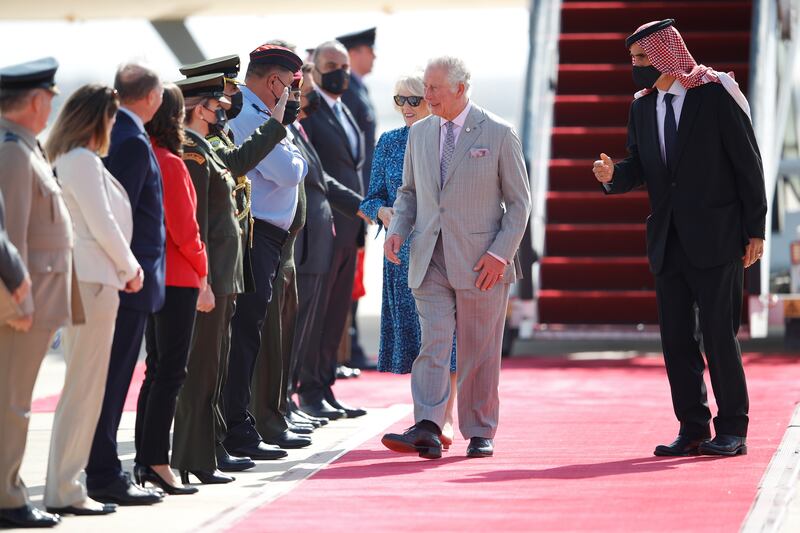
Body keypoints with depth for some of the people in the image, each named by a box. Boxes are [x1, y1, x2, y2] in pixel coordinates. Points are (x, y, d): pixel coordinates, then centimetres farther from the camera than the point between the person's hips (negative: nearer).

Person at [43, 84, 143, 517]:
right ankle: (64, 491, -7)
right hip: (94, 280, -10)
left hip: (83, 280, 10)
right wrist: (130, 269, -1)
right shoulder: (83, 161, -11)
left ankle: (64, 484, 15)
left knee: (83, 387, 13)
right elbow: (102, 225, -14)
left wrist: (123, 269, 10)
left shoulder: (65, 160, 17)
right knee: (84, 388, -7)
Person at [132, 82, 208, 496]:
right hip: (176, 276, -8)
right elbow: (184, 229, -16)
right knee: (171, 370, -5)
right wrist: (202, 274, -4)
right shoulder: (171, 164, -16)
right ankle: (156, 462, -7)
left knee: (157, 369, 14)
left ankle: (144, 460, 15)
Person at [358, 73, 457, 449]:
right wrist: (382, 212, -10)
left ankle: (444, 418, -4)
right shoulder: (389, 143, 10)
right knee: (411, 330, 3)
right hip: (403, 249, 3)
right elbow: (373, 197, 11)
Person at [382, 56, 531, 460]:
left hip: (481, 263, -3)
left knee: (479, 354, 4)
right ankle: (427, 430, -19)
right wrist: (397, 229, 1)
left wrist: (501, 253, -11)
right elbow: (409, 191, 21)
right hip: (430, 260, 3)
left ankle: (480, 433, 15)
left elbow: (519, 201, -1)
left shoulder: (499, 134, -2)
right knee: (432, 343, -9)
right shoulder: (419, 133, 11)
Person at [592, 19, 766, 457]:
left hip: (715, 236, -6)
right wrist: (613, 175, -12)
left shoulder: (716, 93, -5)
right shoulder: (642, 105, 11)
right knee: (676, 338, 5)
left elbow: (748, 164, -5)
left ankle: (732, 431, 4)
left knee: (719, 334, -4)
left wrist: (755, 230, -8)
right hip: (668, 240, 6)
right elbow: (640, 167, 12)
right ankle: (693, 431, 12)